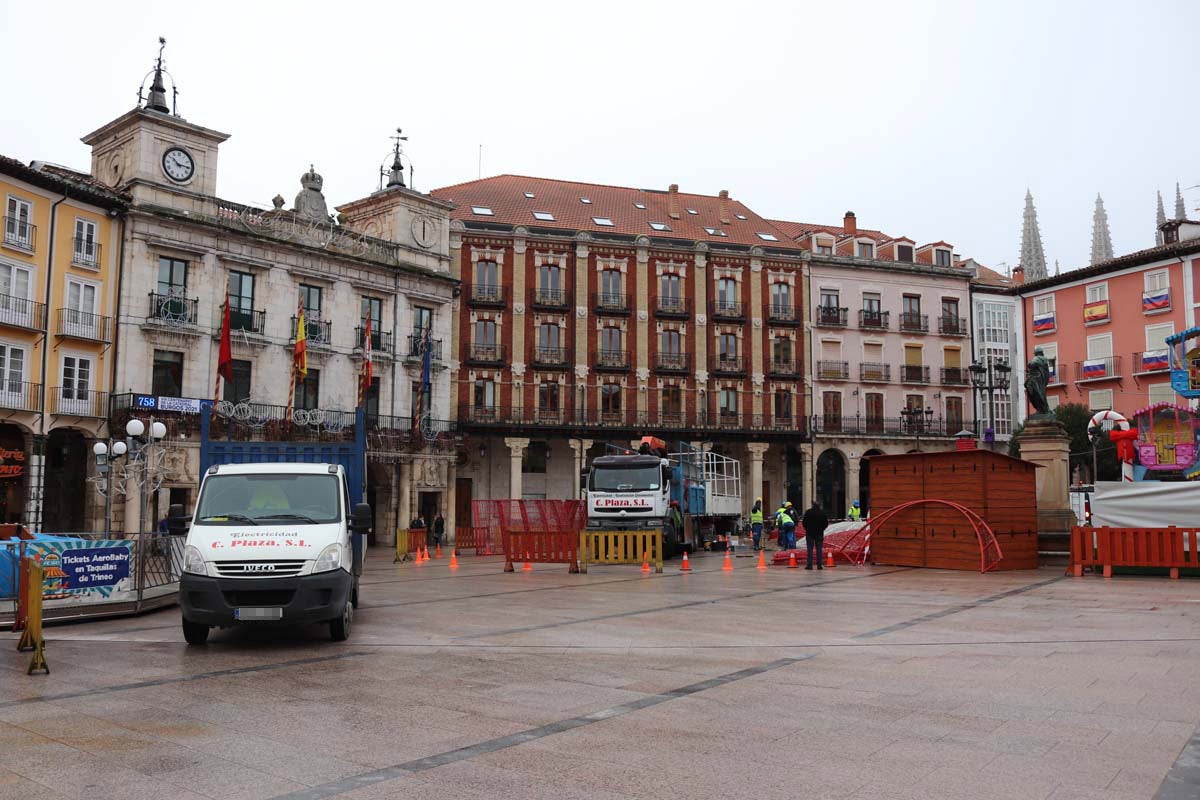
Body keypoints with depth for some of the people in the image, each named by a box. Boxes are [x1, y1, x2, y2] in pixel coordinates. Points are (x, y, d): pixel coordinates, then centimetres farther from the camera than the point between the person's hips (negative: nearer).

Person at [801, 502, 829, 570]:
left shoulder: (808, 512, -4)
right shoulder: (822, 513, 1)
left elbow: (804, 522, -3)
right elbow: (826, 523, 4)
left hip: (810, 533, -1)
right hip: (819, 533, 1)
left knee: (810, 549, 1)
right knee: (819, 549, 5)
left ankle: (809, 565, -4)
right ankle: (819, 565, 2)